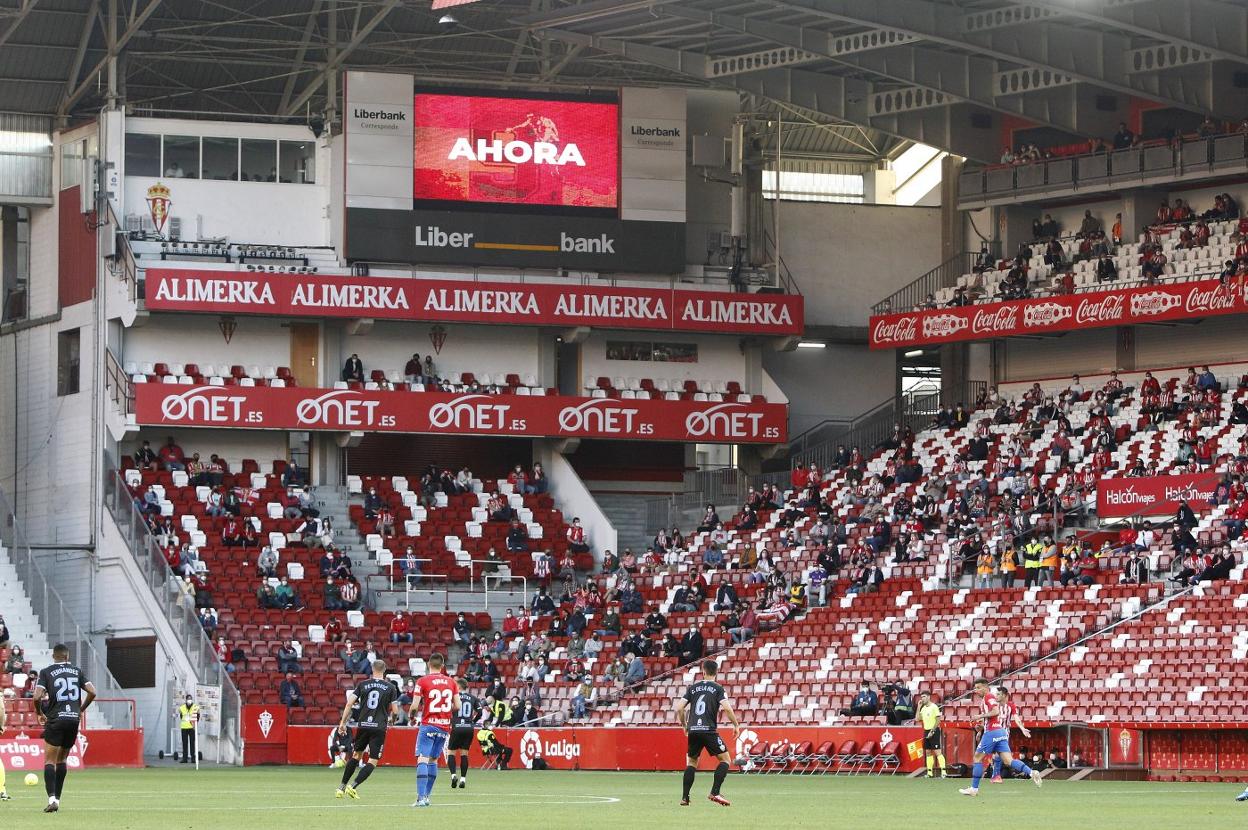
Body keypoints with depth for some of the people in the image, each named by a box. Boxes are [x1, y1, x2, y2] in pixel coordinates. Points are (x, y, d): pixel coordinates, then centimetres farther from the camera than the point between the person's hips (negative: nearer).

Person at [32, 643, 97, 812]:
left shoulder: (46, 672, 1)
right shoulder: (77, 671, 11)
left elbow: (37, 696, -9)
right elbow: (92, 692, 4)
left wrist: (40, 714, 8)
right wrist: (81, 709, 18)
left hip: (55, 720, -3)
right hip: (74, 719, 3)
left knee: (50, 761, -2)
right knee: (62, 760, 17)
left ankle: (52, 799, -20)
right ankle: (57, 799, 15)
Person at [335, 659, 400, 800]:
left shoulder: (363, 684, 4)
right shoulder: (391, 687, 0)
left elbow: (349, 704, -1)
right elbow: (395, 711, -1)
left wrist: (342, 722, 6)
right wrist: (391, 719, 22)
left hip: (363, 726, 3)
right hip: (379, 728, -3)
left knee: (356, 756, 20)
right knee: (372, 762, 1)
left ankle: (342, 788, 20)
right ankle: (353, 787, -14)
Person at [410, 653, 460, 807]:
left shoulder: (422, 681, -6)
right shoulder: (451, 682, 6)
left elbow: (415, 705, -9)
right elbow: (457, 706, 5)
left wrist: (411, 714, 12)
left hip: (428, 725, -4)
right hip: (444, 726, 4)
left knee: (422, 760, -8)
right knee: (433, 760, 16)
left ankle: (421, 797, -21)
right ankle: (426, 796, 16)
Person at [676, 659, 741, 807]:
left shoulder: (693, 687, 12)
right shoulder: (717, 688, 2)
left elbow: (679, 708, 8)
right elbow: (727, 708, -11)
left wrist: (684, 725, 23)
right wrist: (736, 725, 2)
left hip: (693, 730, 4)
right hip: (709, 730, -4)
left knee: (691, 762, 17)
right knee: (725, 759, 6)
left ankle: (685, 798, 9)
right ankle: (714, 793, -9)